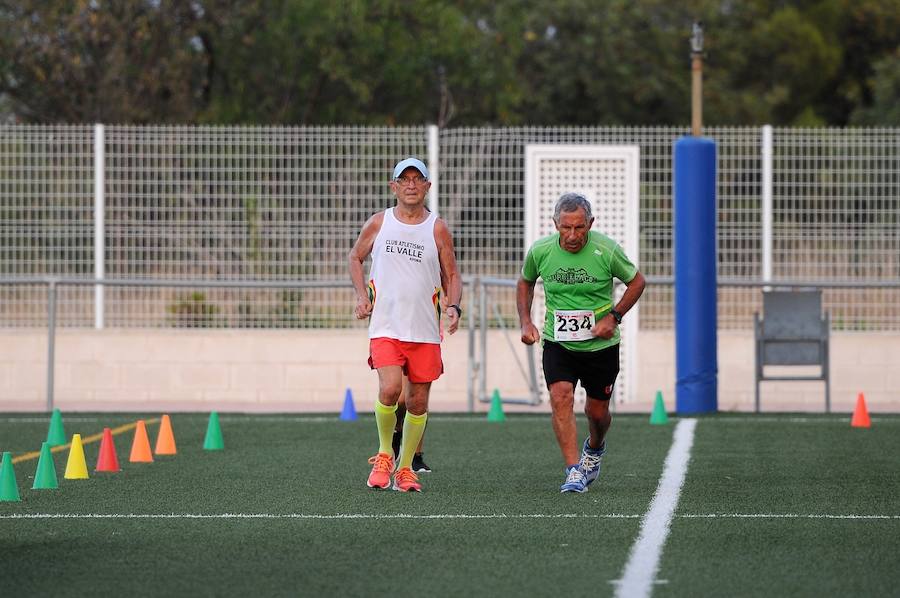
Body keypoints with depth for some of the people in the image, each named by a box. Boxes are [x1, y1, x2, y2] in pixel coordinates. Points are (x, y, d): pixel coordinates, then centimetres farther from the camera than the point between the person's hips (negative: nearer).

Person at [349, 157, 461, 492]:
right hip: (385, 326, -1)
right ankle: (384, 455, 3)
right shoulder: (378, 223, 4)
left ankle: (405, 468, 20)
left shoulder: (438, 229, 3)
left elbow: (452, 276, 9)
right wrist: (362, 296, 5)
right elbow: (356, 258, 19)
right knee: (390, 389, -20)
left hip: (425, 331, 1)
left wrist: (453, 306, -10)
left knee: (418, 402, 4)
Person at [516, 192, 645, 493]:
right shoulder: (540, 251, -10)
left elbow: (636, 281, 0)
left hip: (600, 344, 0)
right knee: (561, 398, -21)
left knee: (597, 411, 9)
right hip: (557, 342, 1)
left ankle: (595, 447, 44)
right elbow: (525, 282, 12)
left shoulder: (607, 251, -16)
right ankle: (574, 472, -19)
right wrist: (525, 322, 0)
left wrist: (613, 317, -11)